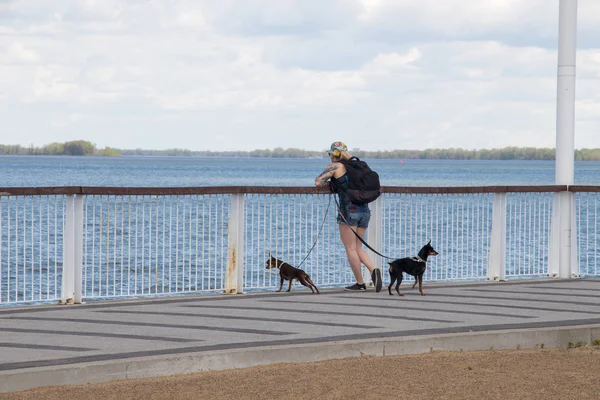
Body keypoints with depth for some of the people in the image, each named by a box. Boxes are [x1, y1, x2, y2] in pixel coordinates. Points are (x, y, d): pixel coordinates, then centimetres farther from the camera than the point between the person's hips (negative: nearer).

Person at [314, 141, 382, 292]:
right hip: (364, 210, 7)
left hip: (348, 210, -7)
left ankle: (360, 283, 3)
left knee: (350, 249, 3)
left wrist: (327, 181, 16)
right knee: (358, 248, 14)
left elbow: (318, 182, -7)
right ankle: (373, 270, -9)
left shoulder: (335, 167, -1)